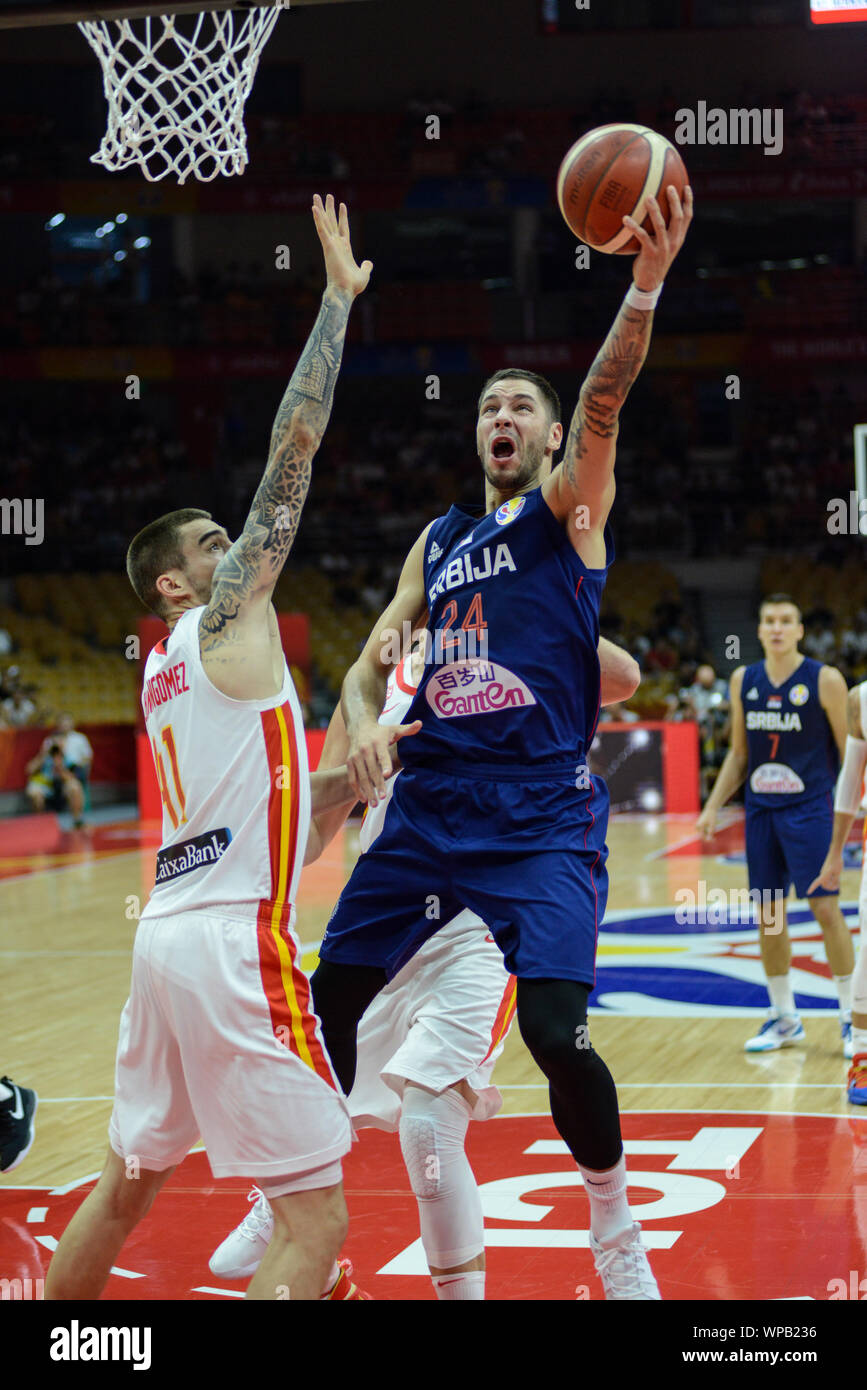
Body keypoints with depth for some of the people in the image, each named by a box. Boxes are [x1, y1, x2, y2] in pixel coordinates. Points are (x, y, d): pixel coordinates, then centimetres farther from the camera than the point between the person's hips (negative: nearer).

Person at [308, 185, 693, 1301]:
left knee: (555, 1030, -18)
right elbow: (369, 664, 16)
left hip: (541, 817, -5)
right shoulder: (437, 541, 18)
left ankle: (614, 1229, 5)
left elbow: (602, 407, -16)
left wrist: (644, 287, -35)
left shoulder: (571, 505, 3)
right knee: (330, 997, 7)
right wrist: (362, 724, -9)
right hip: (428, 804, 6)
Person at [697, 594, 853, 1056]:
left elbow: (850, 751, -3)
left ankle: (850, 1016, 4)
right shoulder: (743, 681, 7)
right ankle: (784, 1019, 19)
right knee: (768, 913, 7)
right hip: (760, 809, 5)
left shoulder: (825, 680, -7)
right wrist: (713, 805, 10)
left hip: (809, 808, -5)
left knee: (825, 908, -7)